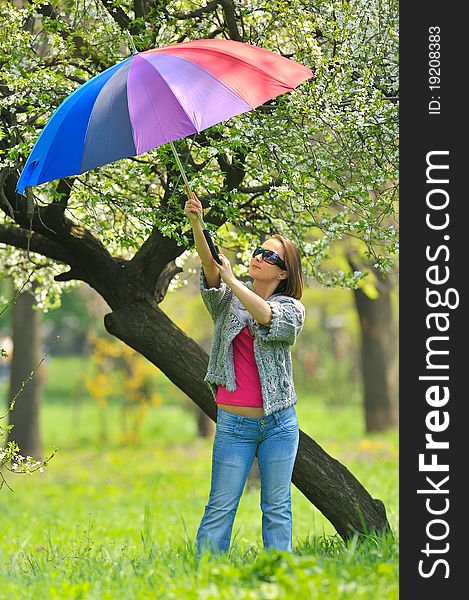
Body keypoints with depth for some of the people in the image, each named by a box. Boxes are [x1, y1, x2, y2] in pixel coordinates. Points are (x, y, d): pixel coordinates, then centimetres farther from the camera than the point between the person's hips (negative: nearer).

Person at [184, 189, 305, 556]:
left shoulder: (292, 309, 3)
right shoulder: (228, 300, 5)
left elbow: (266, 316, -20)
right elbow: (209, 266, -14)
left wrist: (231, 279, -22)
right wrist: (196, 224, -30)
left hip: (278, 422, 0)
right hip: (234, 422, 0)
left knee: (277, 509, 5)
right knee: (221, 508, -2)